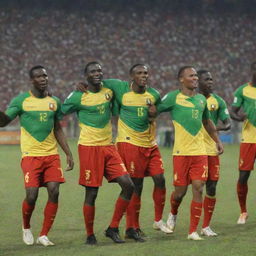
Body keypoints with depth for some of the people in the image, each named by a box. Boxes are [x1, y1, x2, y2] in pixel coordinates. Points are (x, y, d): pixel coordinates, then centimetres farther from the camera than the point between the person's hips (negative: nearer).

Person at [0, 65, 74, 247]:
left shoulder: (54, 102, 11)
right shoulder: (21, 100, 0)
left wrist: (69, 154, 13)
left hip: (52, 155, 4)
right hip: (31, 155, -4)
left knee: (54, 192, -9)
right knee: (31, 196, -11)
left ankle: (44, 235, 2)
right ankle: (26, 228, 19)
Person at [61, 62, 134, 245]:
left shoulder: (109, 92, 7)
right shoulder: (78, 97, -6)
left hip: (109, 147, 5)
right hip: (89, 148, -5)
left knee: (128, 185, -5)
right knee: (91, 193, -2)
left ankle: (113, 228, 6)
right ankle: (90, 235, 13)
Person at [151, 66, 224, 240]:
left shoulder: (202, 99, 14)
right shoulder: (173, 97, -3)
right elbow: (153, 111, 0)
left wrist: (217, 141, 27)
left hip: (200, 152, 4)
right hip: (181, 152, -4)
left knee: (198, 189, -5)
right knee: (180, 191, 2)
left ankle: (193, 231, 2)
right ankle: (173, 214, 37)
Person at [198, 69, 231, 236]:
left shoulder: (218, 101, 6)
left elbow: (228, 123, 4)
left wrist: (219, 127, -19)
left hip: (211, 149, 3)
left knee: (212, 188, 0)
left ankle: (206, 226, 10)